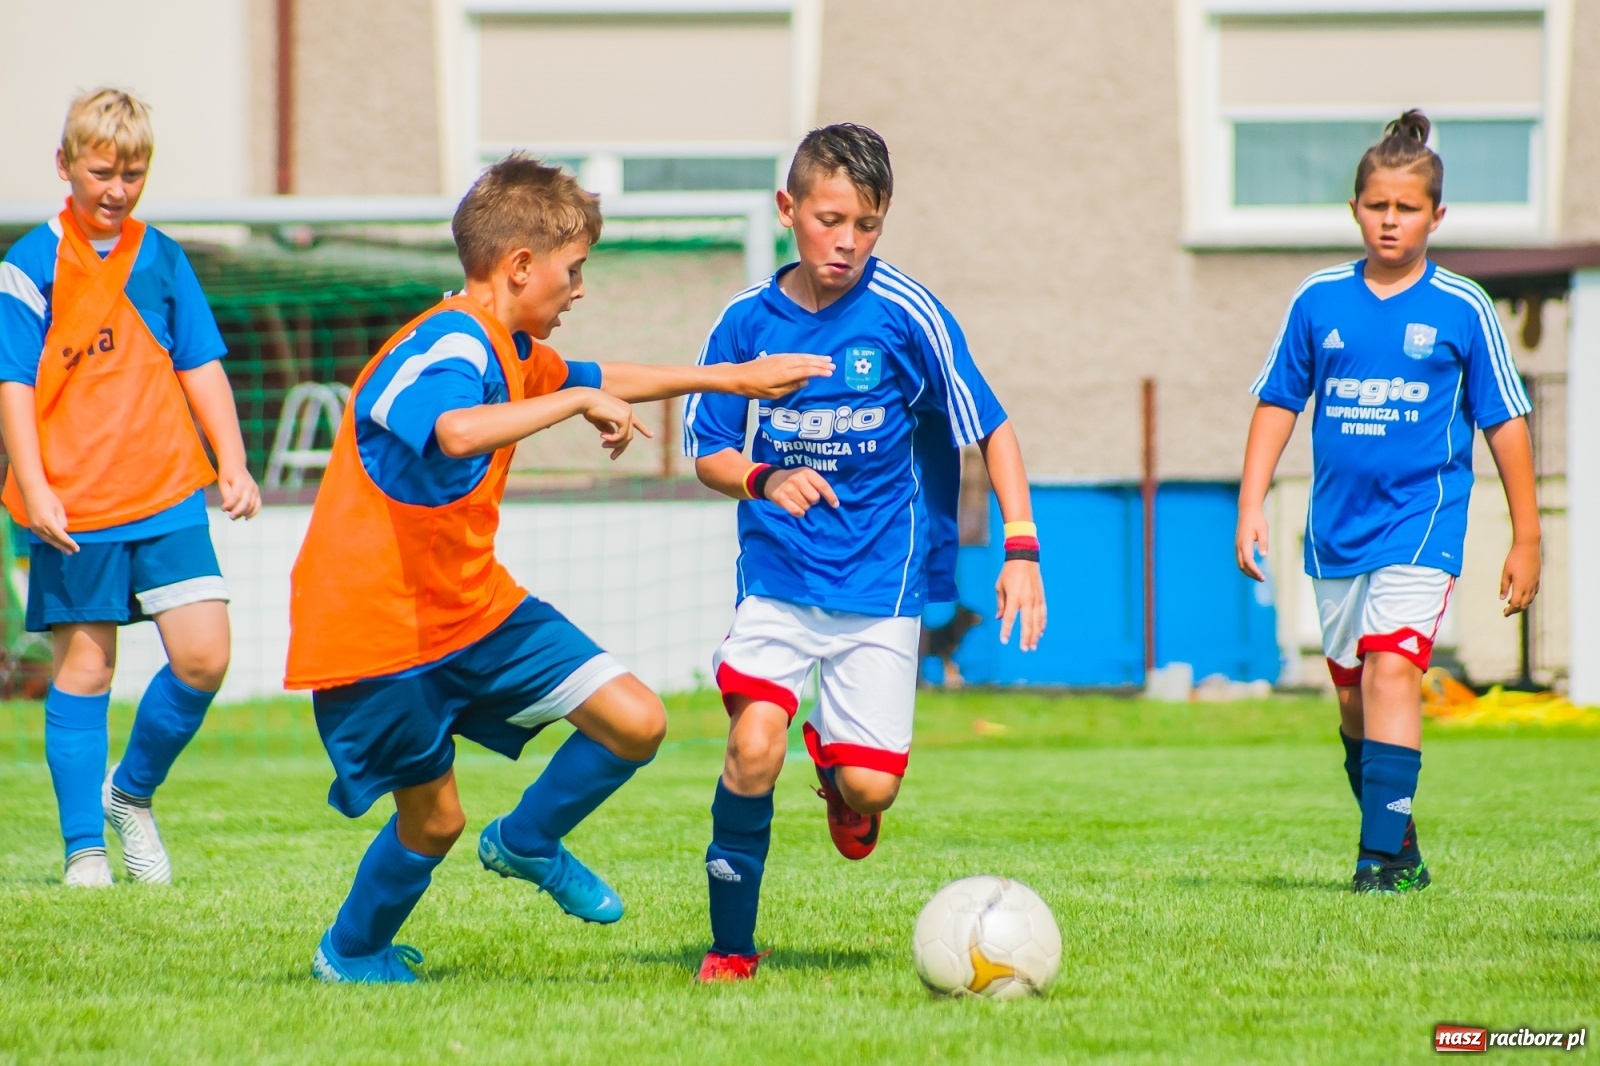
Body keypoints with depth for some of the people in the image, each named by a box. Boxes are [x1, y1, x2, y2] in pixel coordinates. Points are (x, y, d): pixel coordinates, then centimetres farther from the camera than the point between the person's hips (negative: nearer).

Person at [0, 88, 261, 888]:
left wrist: (232, 464, 6)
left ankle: (133, 792, 15)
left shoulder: (162, 260, 10)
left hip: (168, 496, 3)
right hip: (74, 510, -3)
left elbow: (201, 367, 15)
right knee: (83, 671, 1)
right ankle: (85, 847, 10)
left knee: (204, 655, -7)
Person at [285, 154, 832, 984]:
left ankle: (526, 845, 22)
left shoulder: (509, 351, 10)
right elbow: (459, 432, -45)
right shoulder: (447, 347, -22)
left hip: (474, 605, 9)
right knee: (434, 821, 3)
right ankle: (348, 955, 31)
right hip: (375, 627, -9)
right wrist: (577, 398, -34)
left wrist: (732, 379, 34)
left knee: (636, 724, -3)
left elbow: (600, 382, 31)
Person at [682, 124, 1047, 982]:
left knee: (870, 787, -8)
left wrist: (1021, 549, -15)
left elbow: (990, 428, -5)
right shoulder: (748, 321, -2)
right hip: (777, 575, 1)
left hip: (879, 579, -1)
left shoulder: (905, 314, -9)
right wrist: (765, 481, -18)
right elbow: (708, 453, 4)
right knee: (754, 744, -19)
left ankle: (837, 765, 31)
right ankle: (730, 947, -2)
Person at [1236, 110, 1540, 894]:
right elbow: (1278, 403, 11)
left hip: (1422, 518, -4)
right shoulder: (1320, 301, 4)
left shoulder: (1461, 309, -2)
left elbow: (1505, 422, 4)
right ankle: (1395, 845, 27)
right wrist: (1250, 507, 3)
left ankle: (1384, 850, -21)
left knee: (1392, 670, -20)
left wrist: (1525, 540, 4)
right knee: (1353, 694, 11)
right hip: (1337, 526, 4)